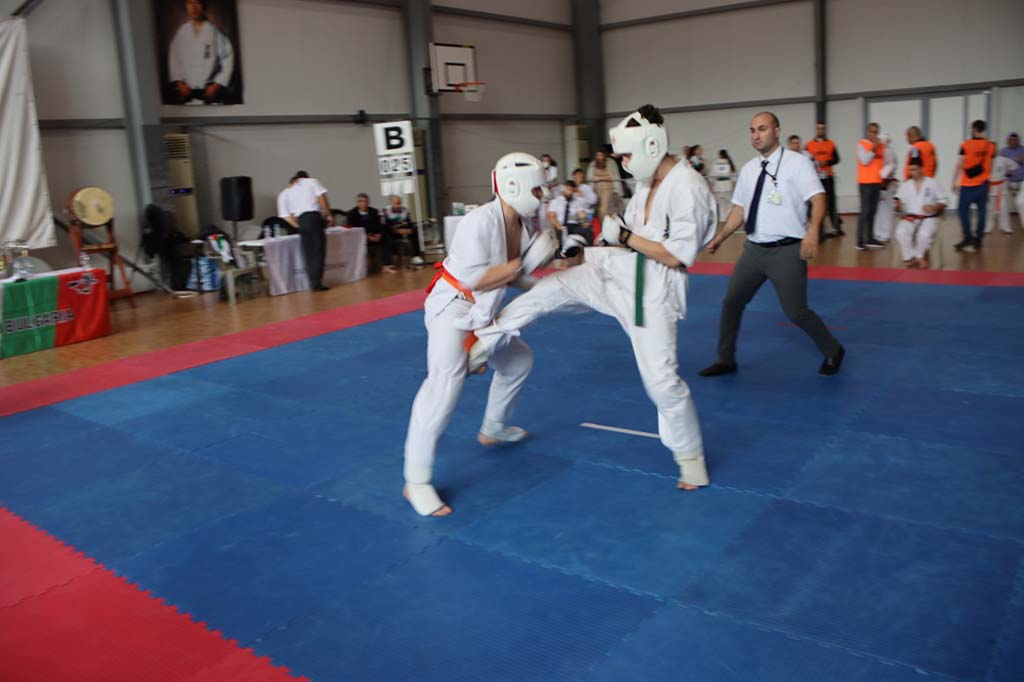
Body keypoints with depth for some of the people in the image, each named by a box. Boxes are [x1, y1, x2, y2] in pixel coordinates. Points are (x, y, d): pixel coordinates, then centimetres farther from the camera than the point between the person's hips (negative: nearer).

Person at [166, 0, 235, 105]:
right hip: (187, 92, 3)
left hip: (210, 91, -2)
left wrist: (218, 84, -8)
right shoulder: (181, 32, 6)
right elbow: (174, 60, 9)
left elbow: (228, 61, -5)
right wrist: (179, 82, 0)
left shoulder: (215, 32, -4)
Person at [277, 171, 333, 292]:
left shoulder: (285, 192, 23)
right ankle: (316, 282, -11)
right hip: (314, 217, -4)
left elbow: (285, 215, 13)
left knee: (308, 254, 8)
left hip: (301, 220, 4)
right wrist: (328, 215, 2)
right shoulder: (311, 181, 15)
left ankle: (313, 283, 7)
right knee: (318, 251, -4)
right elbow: (321, 198, -2)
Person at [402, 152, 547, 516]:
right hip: (451, 309, -10)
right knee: (444, 386, -22)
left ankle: (493, 429, 45)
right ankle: (416, 481, -15)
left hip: (482, 313, 10)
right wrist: (521, 264, -22)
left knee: (518, 360, 24)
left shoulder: (522, 224, 1)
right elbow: (475, 280, -30)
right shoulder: (480, 222, -25)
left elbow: (511, 276, 10)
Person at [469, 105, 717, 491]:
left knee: (661, 377, -3)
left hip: (652, 287, -8)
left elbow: (676, 256, -22)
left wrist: (624, 236, -17)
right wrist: (587, 246, 6)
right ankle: (480, 350, 21)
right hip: (615, 270, 8)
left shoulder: (688, 189, -21)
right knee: (545, 291, 5)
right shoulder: (648, 182, 6)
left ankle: (691, 458, 20)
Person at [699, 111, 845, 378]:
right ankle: (726, 360, 23)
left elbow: (818, 198, -16)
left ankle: (832, 351, 22)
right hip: (754, 248, 6)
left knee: (795, 311, -4)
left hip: (787, 250, -6)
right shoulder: (748, 169, 10)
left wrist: (812, 232, -31)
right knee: (731, 302, 7)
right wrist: (720, 237, 12)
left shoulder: (797, 163, -8)